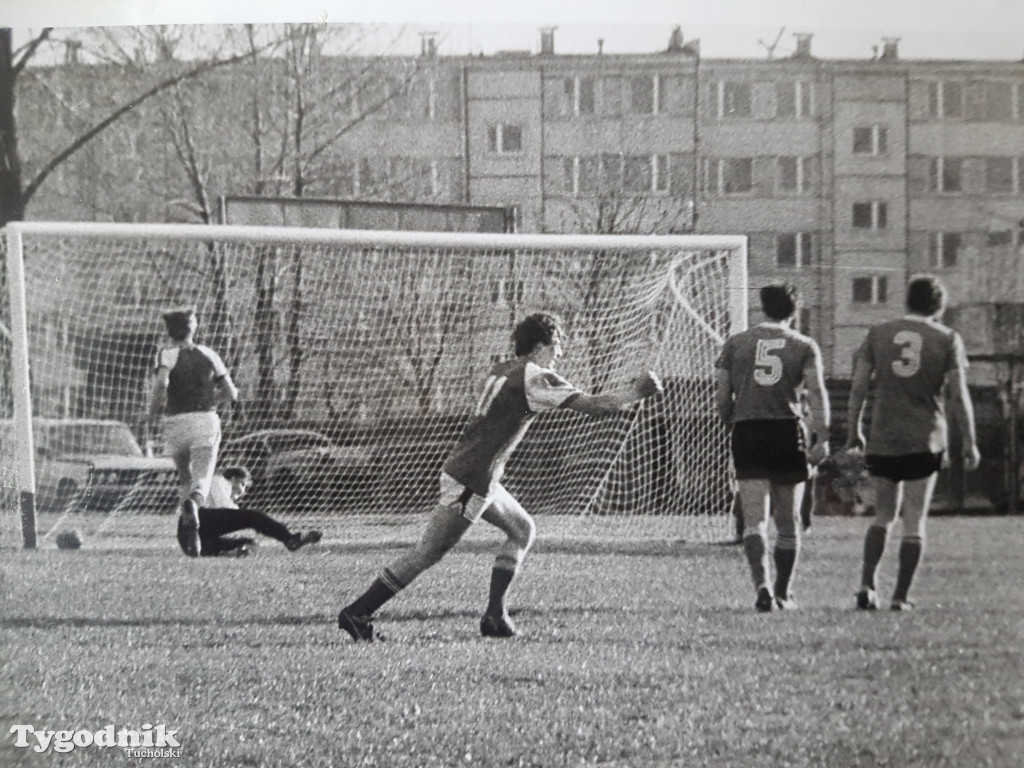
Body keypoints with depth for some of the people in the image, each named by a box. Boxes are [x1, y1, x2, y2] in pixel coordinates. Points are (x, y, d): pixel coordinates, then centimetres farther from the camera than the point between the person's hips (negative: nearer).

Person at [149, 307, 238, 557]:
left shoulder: (167, 354, 3)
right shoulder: (208, 355, 13)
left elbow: (161, 382, -18)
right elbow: (231, 394, 13)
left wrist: (154, 409, -2)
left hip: (175, 422, 0)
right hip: (206, 419, 0)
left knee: (185, 478, 19)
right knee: (202, 478, -10)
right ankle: (193, 504, -43)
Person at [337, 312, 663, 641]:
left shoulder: (502, 370, 13)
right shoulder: (535, 377, -12)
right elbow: (593, 405, -16)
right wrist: (635, 393, -3)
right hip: (471, 481, -10)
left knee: (522, 529, 17)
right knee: (427, 552, -7)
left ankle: (495, 616, 14)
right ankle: (357, 612, -6)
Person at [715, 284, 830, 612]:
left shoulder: (735, 343, 8)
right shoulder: (804, 346, 5)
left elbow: (722, 398, 6)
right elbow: (817, 392, -8)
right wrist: (822, 438, -12)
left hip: (747, 434, 0)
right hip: (789, 434, 0)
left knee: (754, 520, -5)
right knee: (788, 522, 13)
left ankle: (762, 585, -25)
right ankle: (783, 594, 20)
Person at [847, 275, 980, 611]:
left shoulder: (878, 334, 5)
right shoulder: (947, 339, 0)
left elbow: (858, 386, 3)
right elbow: (959, 395, -4)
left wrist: (854, 431, 11)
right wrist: (969, 443, 1)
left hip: (882, 441, 2)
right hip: (925, 442, -2)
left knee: (883, 517, 14)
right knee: (914, 523, 5)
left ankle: (867, 584, -2)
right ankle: (901, 596, 4)